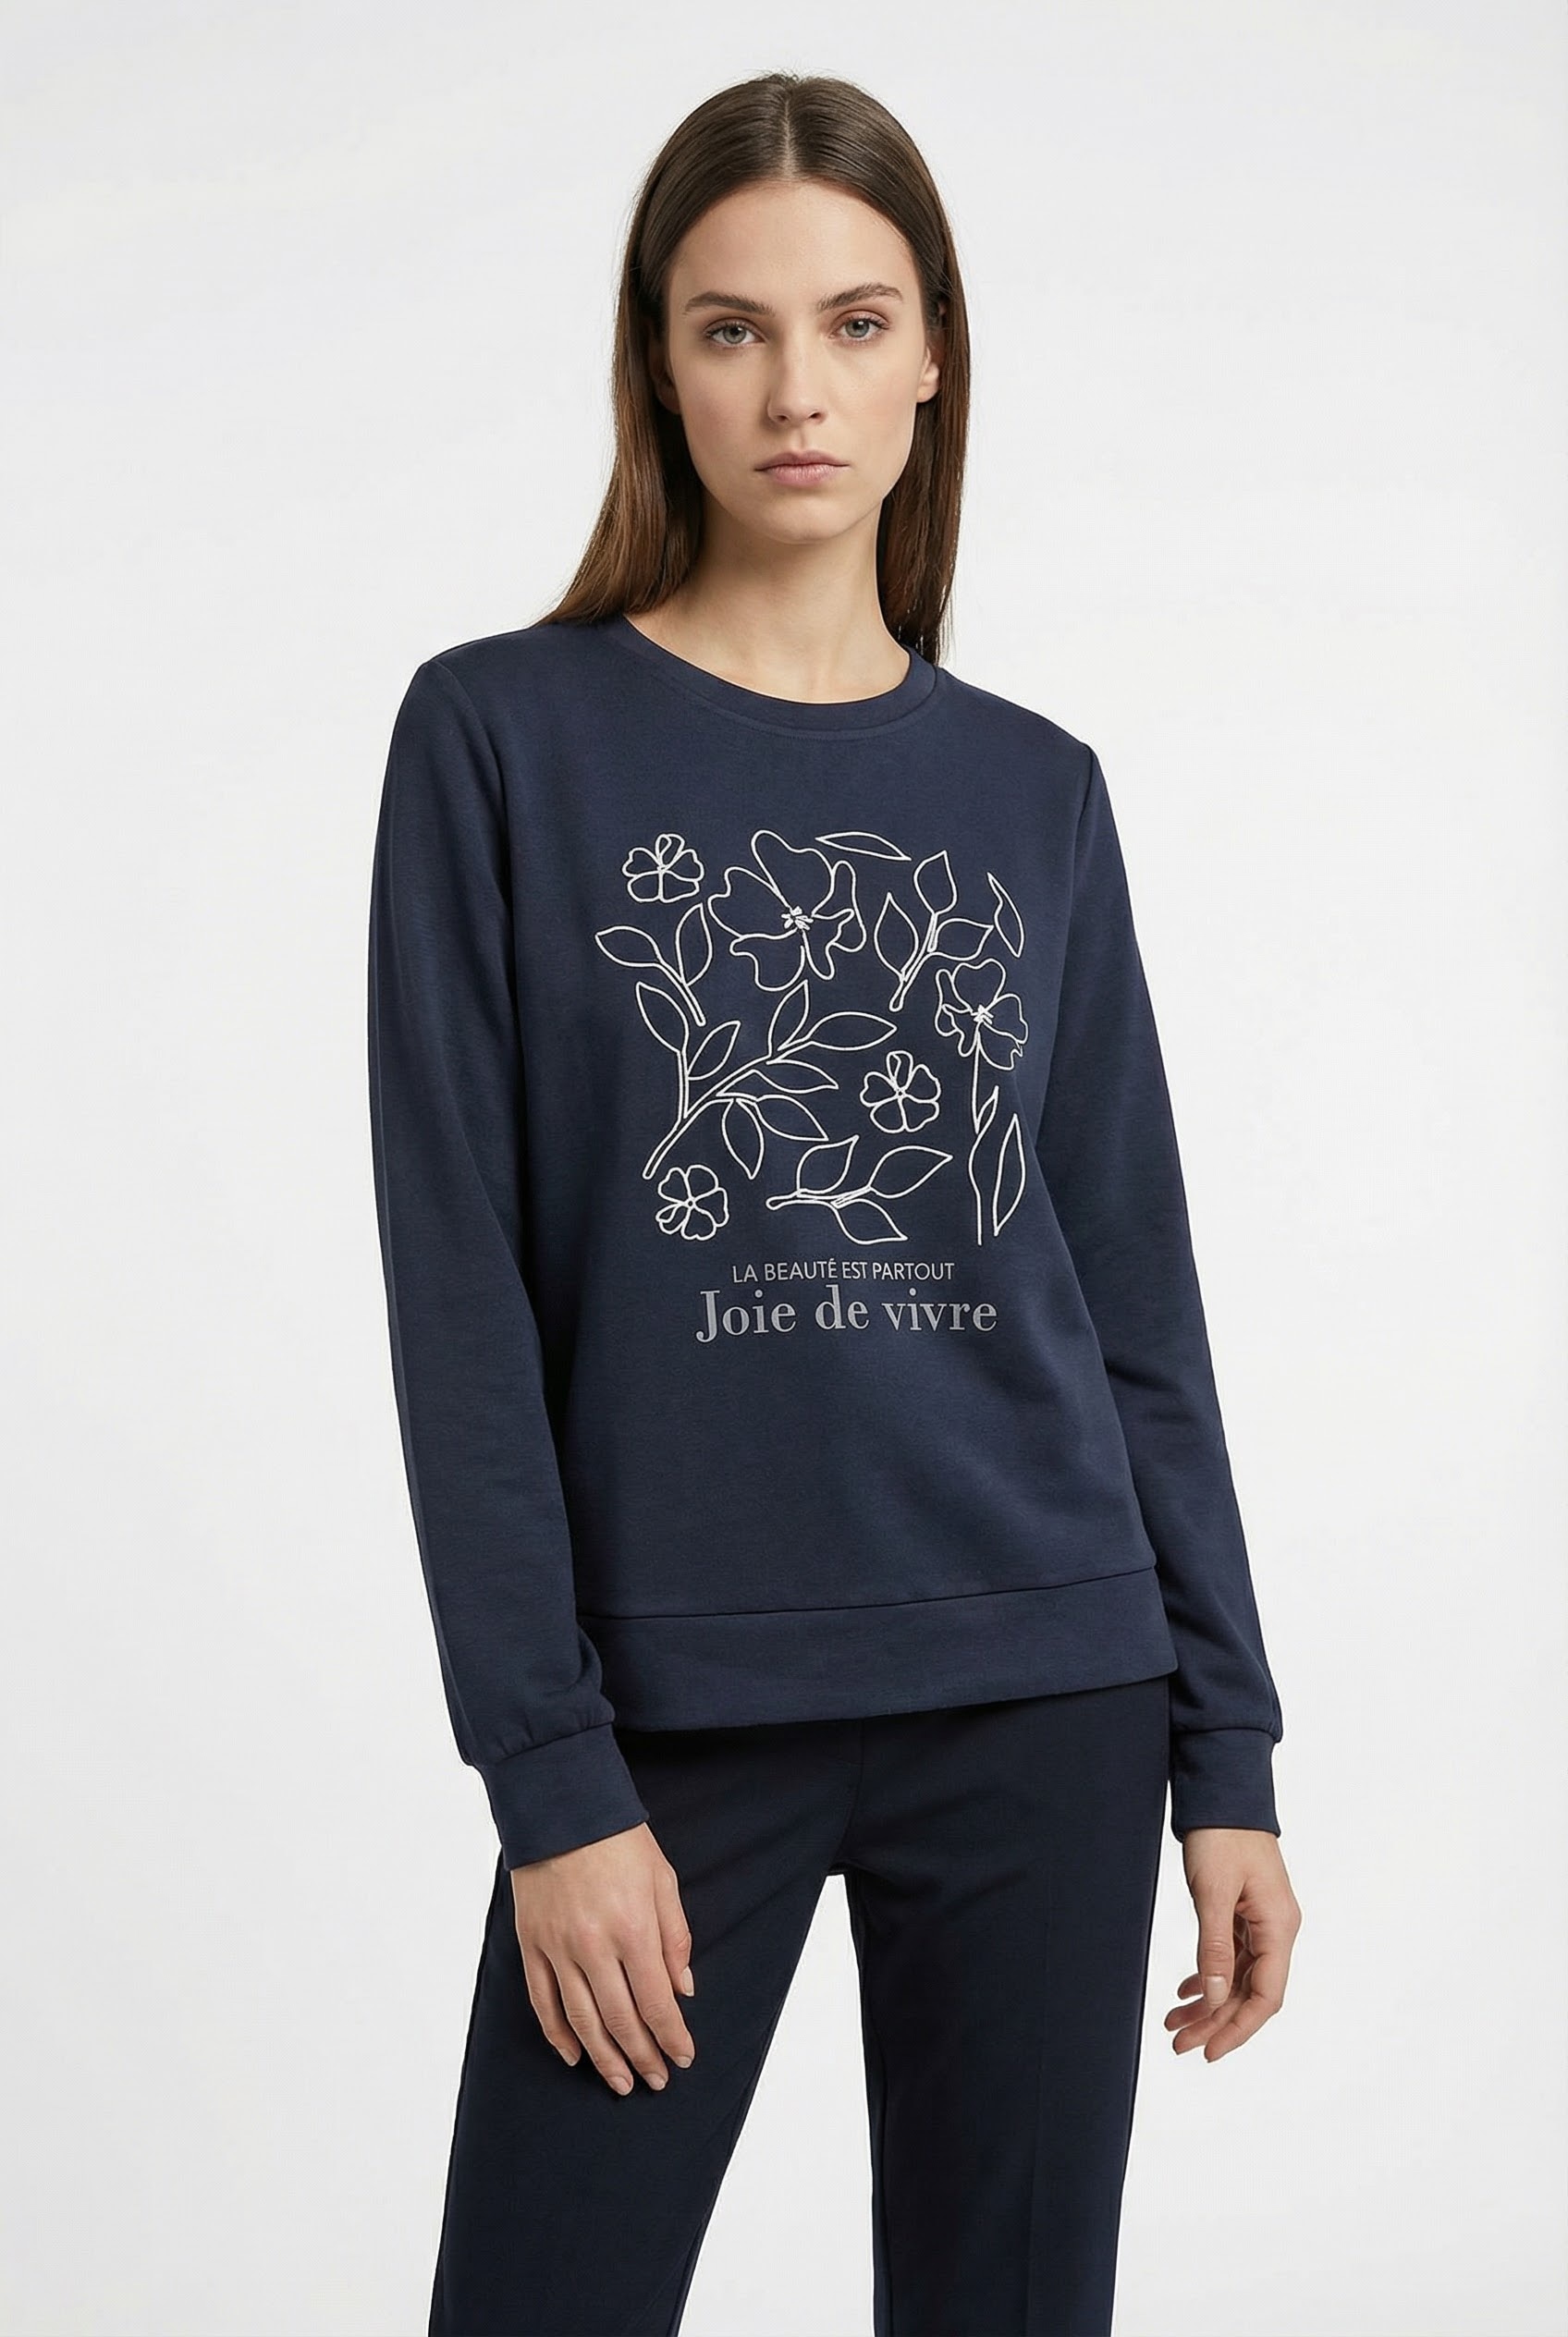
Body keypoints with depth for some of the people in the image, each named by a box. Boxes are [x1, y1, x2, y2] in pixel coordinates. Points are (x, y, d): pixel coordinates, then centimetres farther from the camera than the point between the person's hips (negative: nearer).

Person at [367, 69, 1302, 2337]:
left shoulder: (1034, 790, 7)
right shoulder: (506, 735, -1)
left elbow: (1134, 1292, 9)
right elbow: (464, 1296, -5)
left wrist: (1227, 1747, 6)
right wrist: (551, 1777, -9)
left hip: (1046, 1687, 3)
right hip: (677, 1711, -2)